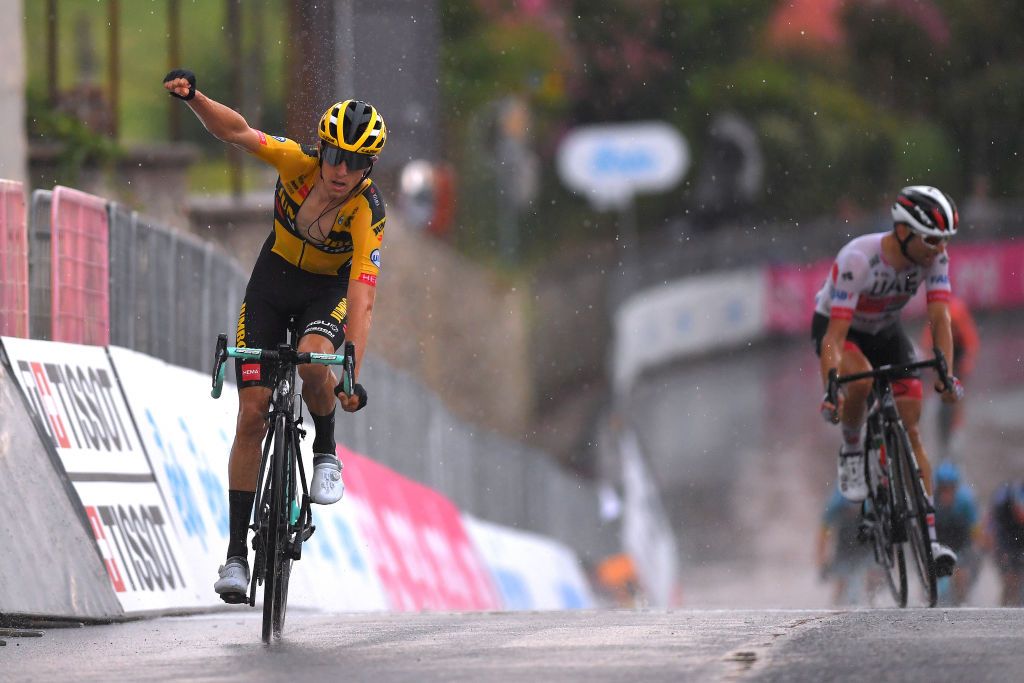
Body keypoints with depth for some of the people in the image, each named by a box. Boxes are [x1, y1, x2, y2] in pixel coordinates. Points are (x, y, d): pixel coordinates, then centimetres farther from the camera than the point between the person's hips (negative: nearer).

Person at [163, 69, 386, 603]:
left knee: (314, 362, -37)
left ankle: (326, 451, -4)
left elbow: (362, 299, -35)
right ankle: (237, 553, -1)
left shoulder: (368, 211, -29)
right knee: (252, 413, -6)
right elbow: (235, 131, -25)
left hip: (331, 287, -2)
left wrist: (353, 375, -42)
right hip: (276, 276, 2)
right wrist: (192, 96, -44)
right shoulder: (301, 163, -23)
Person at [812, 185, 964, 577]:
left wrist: (947, 375, -37)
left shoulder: (934, 257, -22)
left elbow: (939, 318, -24)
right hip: (838, 326, -4)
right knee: (861, 380, -38)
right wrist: (830, 390, -46)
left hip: (885, 331, 4)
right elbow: (836, 335, -37)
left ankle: (929, 536, -7)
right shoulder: (858, 260, -36)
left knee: (911, 431, -7)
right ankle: (851, 452, -8)